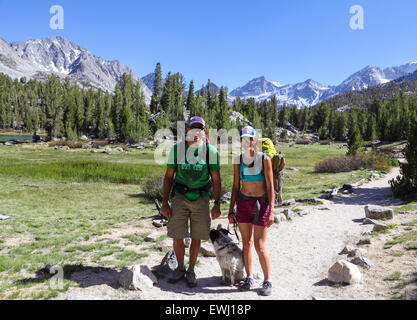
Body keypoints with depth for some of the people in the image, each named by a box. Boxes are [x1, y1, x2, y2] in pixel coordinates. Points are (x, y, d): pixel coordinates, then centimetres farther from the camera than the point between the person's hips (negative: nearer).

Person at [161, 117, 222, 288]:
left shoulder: (211, 151, -3)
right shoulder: (177, 149, -1)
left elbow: (216, 179, 1)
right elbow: (168, 177, 3)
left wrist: (217, 204, -3)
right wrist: (164, 203, -2)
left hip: (201, 199, 0)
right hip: (180, 197, 1)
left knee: (196, 238, 8)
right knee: (177, 237, 4)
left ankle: (191, 271, 29)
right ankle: (180, 268, 29)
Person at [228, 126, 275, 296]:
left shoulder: (265, 159, -8)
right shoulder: (238, 160, 3)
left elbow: (270, 187, -8)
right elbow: (235, 186, 7)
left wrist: (271, 212, -15)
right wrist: (231, 210, 5)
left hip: (261, 204, -4)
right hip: (243, 203, 4)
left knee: (260, 246, -3)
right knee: (246, 243, 10)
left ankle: (267, 281, 15)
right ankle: (249, 278, 25)